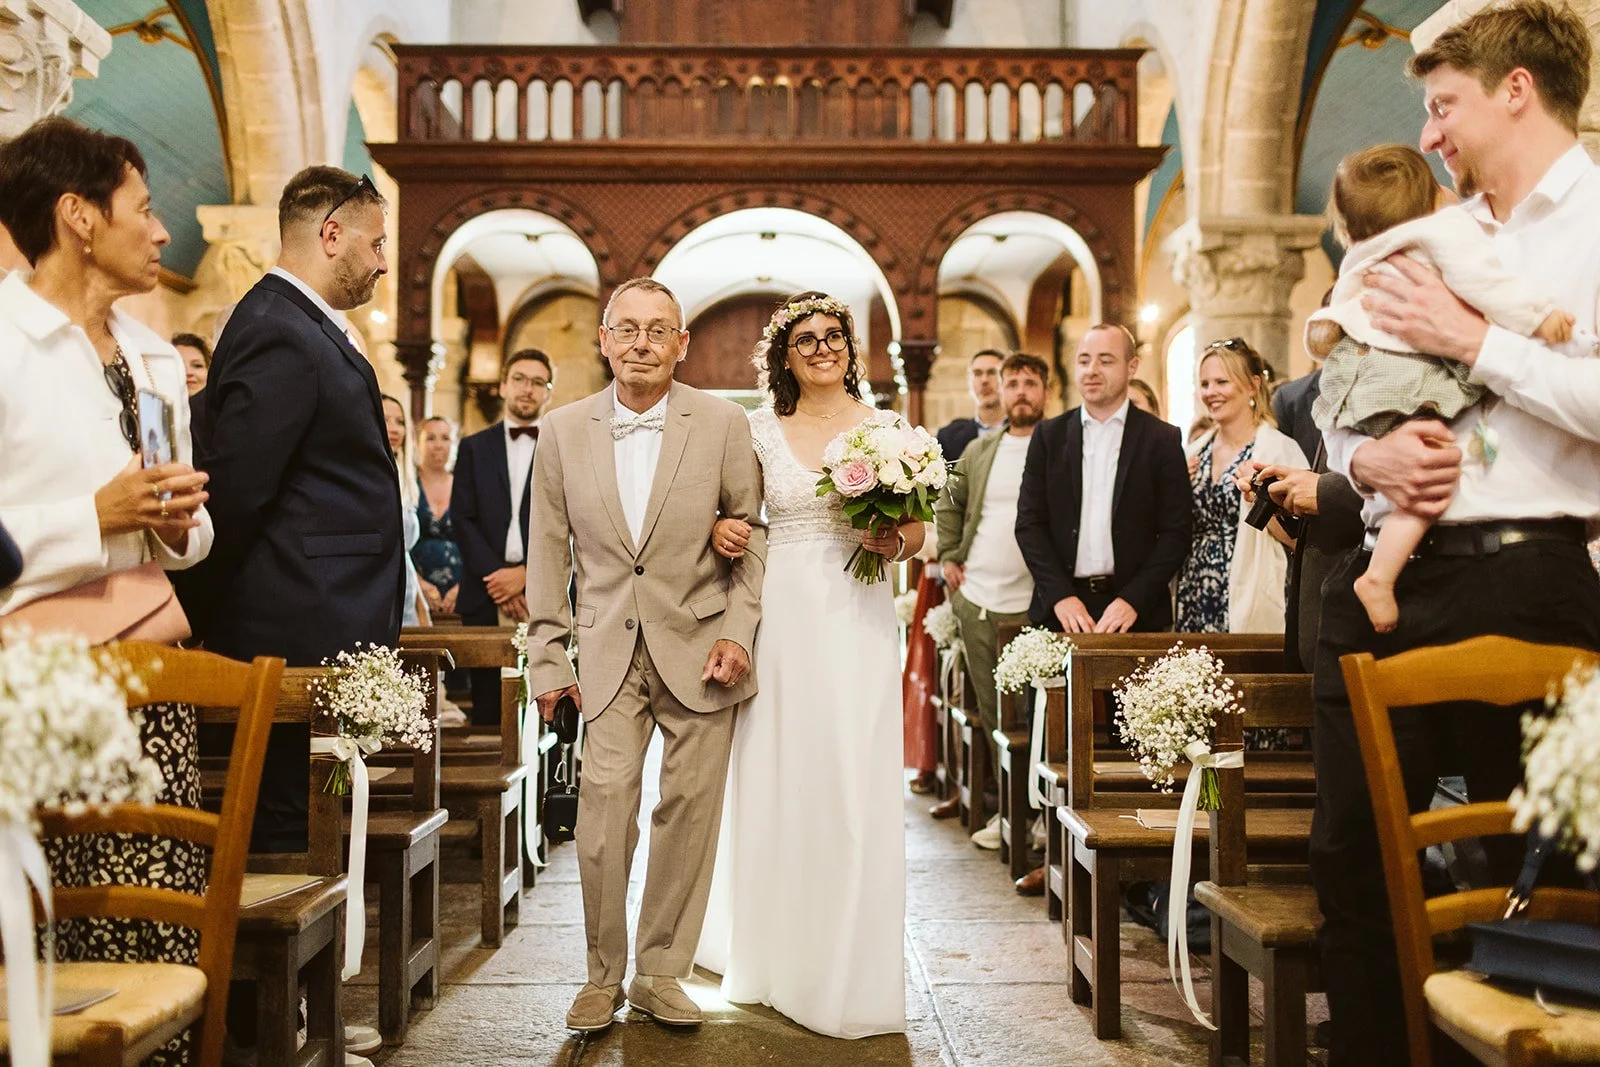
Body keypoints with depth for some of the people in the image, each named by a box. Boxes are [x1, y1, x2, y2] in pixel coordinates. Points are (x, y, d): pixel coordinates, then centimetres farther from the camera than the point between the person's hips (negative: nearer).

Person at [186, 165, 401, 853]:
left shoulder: (307, 330, 17)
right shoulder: (282, 337, -15)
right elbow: (235, 493, -19)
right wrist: (209, 619, -9)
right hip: (304, 641, -10)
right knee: (291, 828, -3)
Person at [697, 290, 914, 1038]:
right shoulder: (759, 429, 7)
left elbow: (917, 529, 11)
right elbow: (731, 512, 10)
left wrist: (894, 541, -10)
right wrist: (721, 533, -12)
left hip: (860, 619, 0)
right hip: (783, 614, 0)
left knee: (856, 784, -2)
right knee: (777, 780, 3)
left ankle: (852, 972, 10)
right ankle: (776, 958, 20)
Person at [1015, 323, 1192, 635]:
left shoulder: (1162, 439, 2)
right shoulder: (1049, 435, 7)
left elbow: (1175, 532, -1)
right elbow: (1029, 523, 3)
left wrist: (1133, 600, -13)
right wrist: (1060, 596, -9)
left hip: (1137, 612, -1)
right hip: (1058, 610, 1)